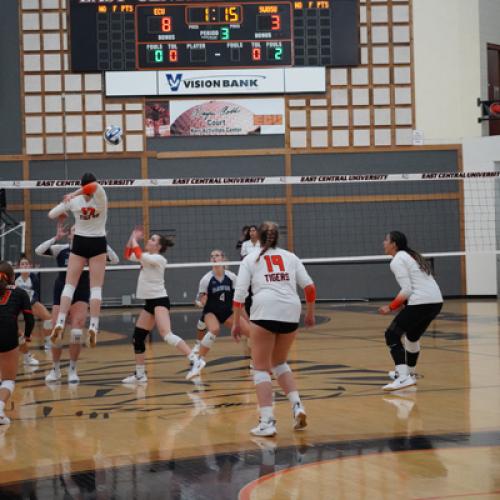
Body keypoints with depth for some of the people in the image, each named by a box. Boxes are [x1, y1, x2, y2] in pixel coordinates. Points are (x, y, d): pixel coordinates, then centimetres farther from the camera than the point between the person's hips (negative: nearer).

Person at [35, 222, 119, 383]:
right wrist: (56, 237, -22)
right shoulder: (61, 249, -2)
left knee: (77, 332, -16)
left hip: (81, 296, -1)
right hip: (61, 295, 1)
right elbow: (38, 251, -15)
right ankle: (55, 369, 23)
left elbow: (115, 260, -9)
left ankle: (72, 370, 2)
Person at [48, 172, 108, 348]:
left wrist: (63, 214, 24)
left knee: (69, 285, 1)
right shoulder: (100, 198, -11)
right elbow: (95, 187, -34)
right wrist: (75, 194, -27)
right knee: (96, 287, -2)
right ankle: (93, 326, -15)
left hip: (79, 243, 1)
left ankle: (60, 323, -15)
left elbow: (51, 214, 3)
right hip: (97, 244, -1)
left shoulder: (73, 201, -5)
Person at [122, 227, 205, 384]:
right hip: (150, 302, 9)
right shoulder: (147, 257, 14)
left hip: (160, 300, -9)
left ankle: (196, 361, -32)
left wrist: (134, 240, -9)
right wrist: (132, 237, 13)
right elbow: (128, 255, 23)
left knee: (166, 334, -27)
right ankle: (140, 375, 20)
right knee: (137, 338, 11)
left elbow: (139, 255, -26)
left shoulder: (158, 259, -12)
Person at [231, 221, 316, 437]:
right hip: (291, 312, 3)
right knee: (279, 363, 23)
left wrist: (236, 323, 9)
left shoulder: (251, 259, 14)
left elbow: (239, 292, 5)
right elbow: (309, 286, 12)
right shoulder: (290, 257, 21)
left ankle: (267, 421, -6)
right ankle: (297, 405, 6)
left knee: (261, 368, 5)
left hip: (265, 310, -3)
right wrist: (310, 313, 22)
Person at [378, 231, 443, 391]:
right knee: (412, 336, 28)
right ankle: (409, 374, 41)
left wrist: (391, 307, -7)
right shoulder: (412, 256, 23)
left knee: (392, 335, -3)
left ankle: (403, 378, -18)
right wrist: (404, 303, 19)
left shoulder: (397, 261, -5)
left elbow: (407, 290, -14)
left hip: (420, 303, -9)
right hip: (436, 301, 9)